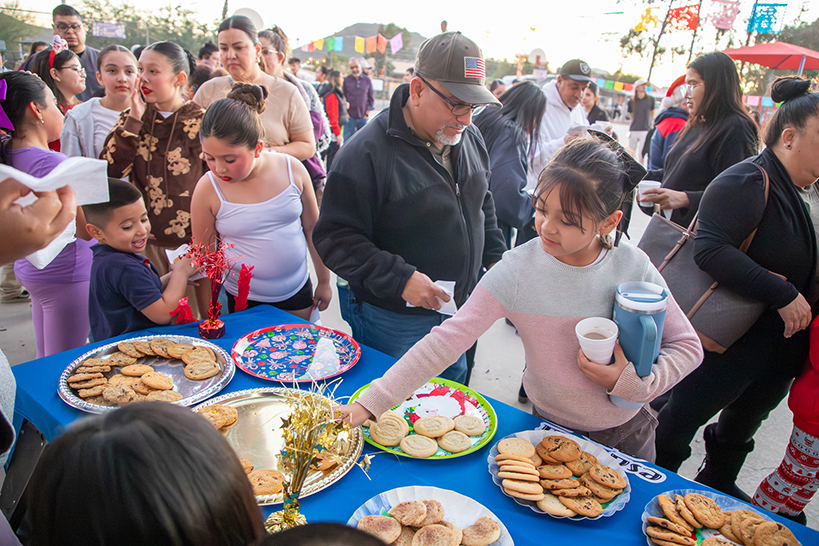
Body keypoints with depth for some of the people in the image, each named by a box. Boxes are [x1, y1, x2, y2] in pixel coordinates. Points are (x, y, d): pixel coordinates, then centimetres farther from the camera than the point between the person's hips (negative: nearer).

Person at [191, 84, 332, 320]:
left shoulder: (292, 170, -11)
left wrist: (324, 281, 8)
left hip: (297, 293, 2)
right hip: (245, 301, -1)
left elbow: (312, 229, 1)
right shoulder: (208, 189, -14)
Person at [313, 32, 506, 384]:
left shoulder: (470, 138, 1)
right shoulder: (366, 152, -23)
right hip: (394, 322, -6)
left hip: (460, 310, 7)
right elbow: (335, 238, -23)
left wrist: (495, 259, 7)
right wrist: (399, 279, -29)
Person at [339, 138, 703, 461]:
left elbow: (688, 345, -7)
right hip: (551, 429, -1)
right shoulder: (517, 271, -23)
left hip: (629, 432, 2)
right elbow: (447, 340, -26)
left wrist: (635, 381, -25)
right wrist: (370, 402, -30)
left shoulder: (633, 267, -18)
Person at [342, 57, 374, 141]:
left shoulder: (367, 80, 6)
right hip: (350, 117, -1)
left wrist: (367, 113, 4)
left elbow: (371, 98, 12)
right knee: (347, 141, -3)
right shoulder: (346, 80, 1)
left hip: (363, 117, 2)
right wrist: (345, 113, -1)